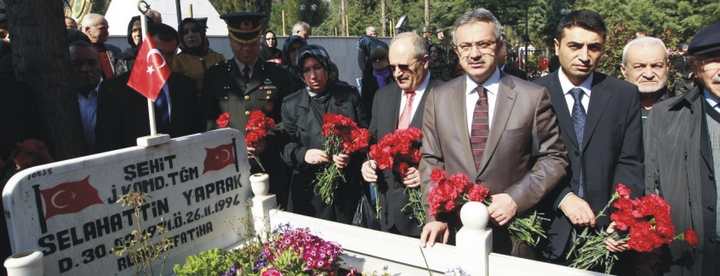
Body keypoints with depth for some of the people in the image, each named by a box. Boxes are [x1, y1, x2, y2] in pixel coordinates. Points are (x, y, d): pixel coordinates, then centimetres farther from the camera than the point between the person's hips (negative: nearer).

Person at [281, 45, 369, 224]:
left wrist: (352, 155, -13)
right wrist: (303, 154, -17)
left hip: (348, 188, 0)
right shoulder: (291, 105, 5)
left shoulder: (349, 95, 4)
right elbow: (285, 146, 3)